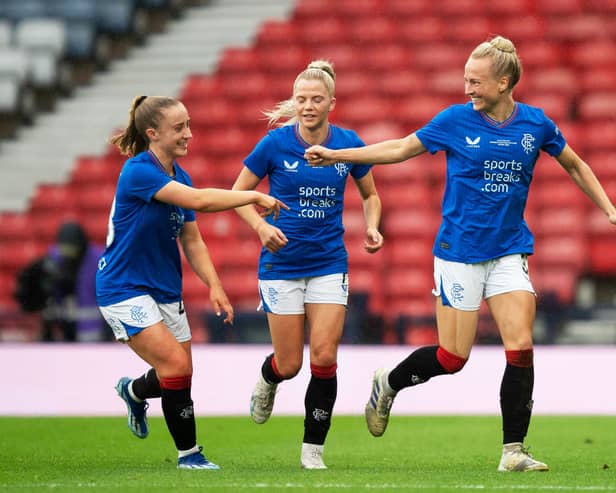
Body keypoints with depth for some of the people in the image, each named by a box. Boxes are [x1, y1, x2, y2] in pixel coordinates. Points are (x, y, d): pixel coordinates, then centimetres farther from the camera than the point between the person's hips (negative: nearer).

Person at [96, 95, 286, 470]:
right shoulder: (138, 171, -20)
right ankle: (189, 453, -1)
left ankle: (133, 390, 42)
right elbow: (198, 200, -32)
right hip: (125, 290, -8)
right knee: (176, 367, -16)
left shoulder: (179, 176, 6)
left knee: (179, 376, 9)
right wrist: (254, 196, -28)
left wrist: (215, 286, -1)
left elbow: (191, 241, 10)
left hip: (165, 290, 8)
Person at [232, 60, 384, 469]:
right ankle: (267, 381, 41)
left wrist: (372, 226, -4)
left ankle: (313, 448, 5)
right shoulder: (276, 143, -10)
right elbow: (239, 193, 1)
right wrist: (261, 226, -16)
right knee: (290, 365, 3)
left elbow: (370, 194, 14)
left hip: (329, 263, 1)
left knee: (324, 359, -9)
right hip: (281, 263, -1)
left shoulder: (348, 144, -3)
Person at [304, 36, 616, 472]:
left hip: (510, 252, 2)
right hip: (459, 252, -2)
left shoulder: (536, 124, -1)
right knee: (453, 358, -1)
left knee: (521, 347, -11)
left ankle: (513, 451, -4)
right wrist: (335, 155, 3)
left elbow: (575, 165, 16)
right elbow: (401, 149, 6)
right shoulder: (455, 120, -6)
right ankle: (388, 383, 27)